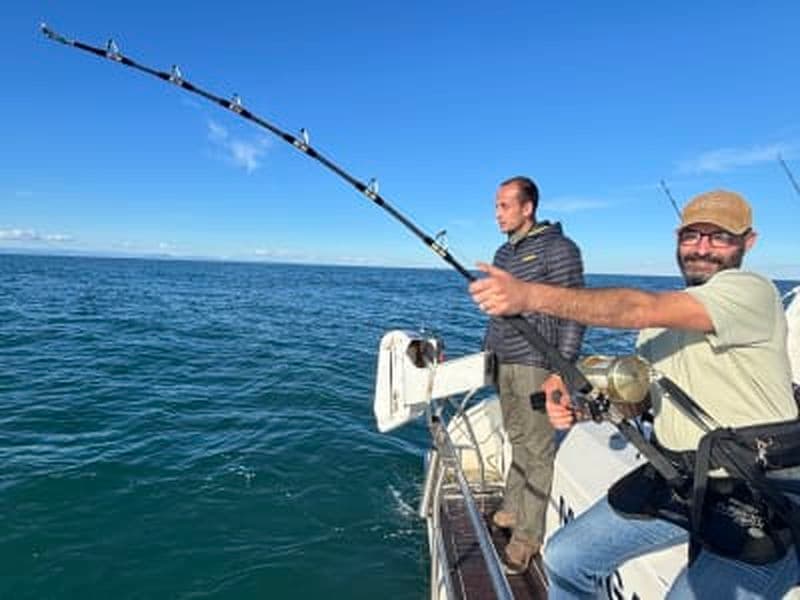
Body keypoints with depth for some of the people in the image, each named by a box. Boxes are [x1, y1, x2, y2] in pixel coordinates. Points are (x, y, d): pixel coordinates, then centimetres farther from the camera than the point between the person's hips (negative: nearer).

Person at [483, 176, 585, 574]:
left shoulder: (558, 248, -9)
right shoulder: (503, 253, 14)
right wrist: (487, 352, 19)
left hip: (536, 363, -7)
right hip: (504, 362, 7)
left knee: (537, 448, 0)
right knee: (517, 440, 16)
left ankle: (528, 534, 10)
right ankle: (512, 511, 29)